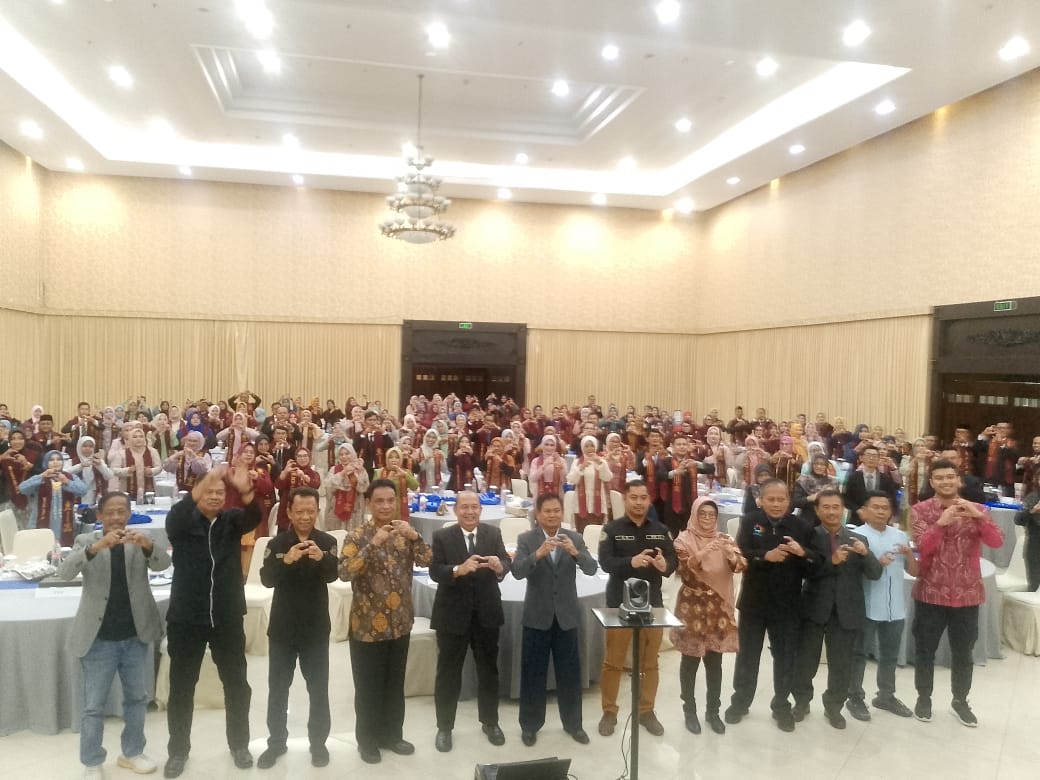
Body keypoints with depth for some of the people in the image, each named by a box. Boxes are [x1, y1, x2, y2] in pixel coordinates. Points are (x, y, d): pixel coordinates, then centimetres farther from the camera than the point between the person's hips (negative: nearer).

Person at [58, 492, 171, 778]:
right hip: (98, 639, -2)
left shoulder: (144, 540, 0)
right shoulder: (86, 540, -3)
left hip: (135, 637, 2)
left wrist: (147, 544, -38)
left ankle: (132, 752, 34)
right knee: (93, 706, 7)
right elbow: (64, 572, -19)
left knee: (137, 698, 16)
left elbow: (162, 563, -17)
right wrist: (97, 546, -36)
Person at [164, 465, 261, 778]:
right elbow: (173, 519, -27)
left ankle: (239, 745, 29)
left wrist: (247, 492, -43)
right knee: (181, 688, 10)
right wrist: (199, 488, -45)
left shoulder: (232, 521, 1)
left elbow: (254, 518, -20)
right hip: (186, 619, -1)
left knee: (237, 685, 12)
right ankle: (178, 750, 28)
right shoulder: (184, 522, -4)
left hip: (228, 618, 2)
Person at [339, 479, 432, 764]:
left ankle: (392, 734, 33)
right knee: (368, 686, 9)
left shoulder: (404, 533, 2)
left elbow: (427, 561, -8)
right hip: (367, 624, -4)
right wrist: (374, 543, -32)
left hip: (400, 622, 4)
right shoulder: (357, 535, -10)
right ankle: (367, 740, 27)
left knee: (395, 684, 17)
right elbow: (345, 573, -24)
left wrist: (414, 535, -24)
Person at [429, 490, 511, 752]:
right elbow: (435, 572, -17)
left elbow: (506, 563, -9)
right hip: (452, 614, -2)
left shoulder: (493, 533, -1)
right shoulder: (442, 537, -8)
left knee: (489, 670, 16)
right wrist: (459, 569, -37)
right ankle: (444, 727, 27)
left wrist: (499, 566, -33)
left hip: (487, 613, 2)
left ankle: (490, 722, 34)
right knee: (448, 672, 10)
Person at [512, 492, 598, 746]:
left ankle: (573, 723, 29)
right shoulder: (526, 539, -6)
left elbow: (591, 569, -11)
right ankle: (530, 725, 24)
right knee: (533, 673, 8)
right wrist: (538, 554, -36)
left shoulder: (575, 538, -1)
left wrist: (575, 552, -30)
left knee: (570, 673, 12)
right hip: (537, 616, -2)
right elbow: (517, 571, -19)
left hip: (566, 616, 2)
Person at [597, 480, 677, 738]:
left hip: (652, 603, 3)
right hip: (620, 603, -3)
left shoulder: (661, 530, 5)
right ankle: (609, 712, 20)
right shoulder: (612, 529, -6)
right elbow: (605, 562, -17)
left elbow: (673, 560, -2)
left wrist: (665, 565, -25)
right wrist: (631, 562, -34)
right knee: (613, 661, 6)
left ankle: (646, 711, 29)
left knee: (650, 662, 14)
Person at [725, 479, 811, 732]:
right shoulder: (749, 521, -6)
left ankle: (781, 706, 30)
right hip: (754, 600, 0)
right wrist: (766, 556, -33)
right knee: (747, 654, 14)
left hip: (787, 603, 1)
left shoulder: (800, 526, -4)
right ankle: (740, 701, 31)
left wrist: (802, 553, -24)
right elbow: (740, 555, -18)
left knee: (785, 656, 12)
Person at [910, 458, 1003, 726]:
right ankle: (923, 698, 27)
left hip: (967, 594, 2)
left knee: (963, 653, 14)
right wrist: (941, 523, -31)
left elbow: (996, 542, -13)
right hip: (931, 593, -1)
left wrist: (978, 516, -28)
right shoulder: (920, 510, -5)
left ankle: (960, 701, 32)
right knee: (925, 650, 10)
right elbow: (922, 546, -16)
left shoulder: (977, 510, 1)